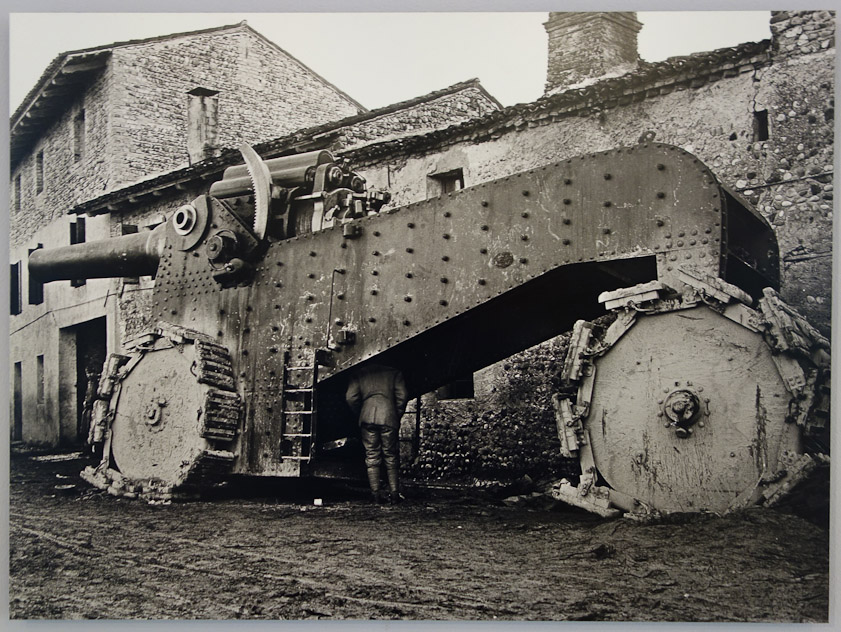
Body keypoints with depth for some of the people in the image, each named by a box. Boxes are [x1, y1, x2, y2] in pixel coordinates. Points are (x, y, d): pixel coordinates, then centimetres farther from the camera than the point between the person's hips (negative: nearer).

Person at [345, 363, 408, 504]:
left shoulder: (359, 373, 14)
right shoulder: (394, 373, 11)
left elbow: (351, 397, 3)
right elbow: (402, 395, -1)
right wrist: (397, 415, 9)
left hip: (367, 418, 1)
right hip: (389, 418, -1)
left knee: (371, 457, 6)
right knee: (391, 457, 6)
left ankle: (376, 494, 3)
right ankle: (394, 494, 3)